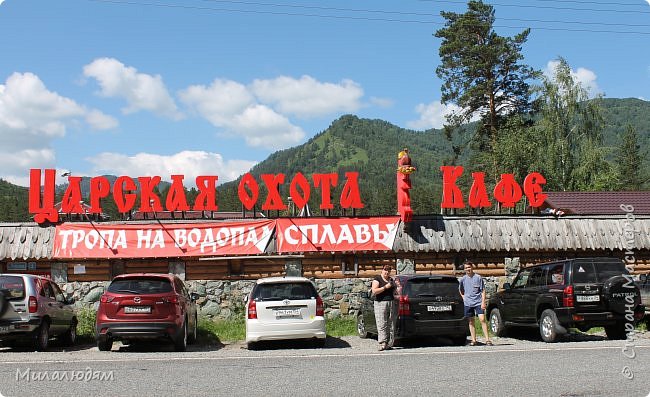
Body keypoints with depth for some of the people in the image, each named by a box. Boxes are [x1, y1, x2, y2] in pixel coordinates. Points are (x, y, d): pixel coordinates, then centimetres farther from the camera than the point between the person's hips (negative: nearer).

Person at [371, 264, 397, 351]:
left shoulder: (391, 279, 17)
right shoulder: (377, 279, -3)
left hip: (391, 303, 6)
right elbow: (374, 291, -14)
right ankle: (382, 344, -17)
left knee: (391, 325, 3)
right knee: (382, 324, -12)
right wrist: (385, 287, -18)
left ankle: (389, 344, 6)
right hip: (380, 303, -6)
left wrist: (394, 285, 6)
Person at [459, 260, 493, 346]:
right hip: (468, 304, 3)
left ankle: (487, 339, -9)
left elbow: (483, 291, -2)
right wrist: (464, 298, 10)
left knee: (482, 319, -11)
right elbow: (461, 290, 23)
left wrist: (483, 302, -9)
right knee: (471, 322, 6)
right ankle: (473, 340, 12)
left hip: (478, 303, -3)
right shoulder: (463, 279, 6)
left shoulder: (478, 278, -2)